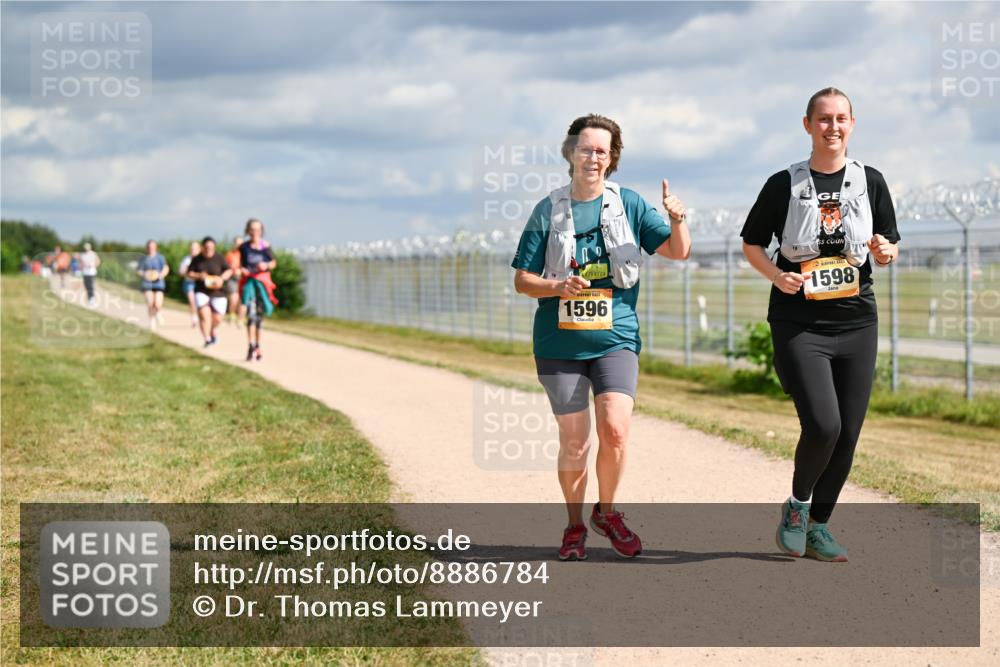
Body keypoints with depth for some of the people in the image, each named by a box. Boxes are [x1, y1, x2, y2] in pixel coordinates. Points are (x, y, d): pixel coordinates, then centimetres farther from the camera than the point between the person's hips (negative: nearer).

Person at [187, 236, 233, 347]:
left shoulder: (219, 258, -5)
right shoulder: (196, 259, 1)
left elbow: (229, 271, -1)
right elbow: (189, 273, 6)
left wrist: (222, 277, -21)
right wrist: (199, 276, -14)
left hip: (217, 292, 0)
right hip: (201, 292, 0)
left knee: (217, 318, 4)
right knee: (204, 315, -17)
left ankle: (212, 332, 37)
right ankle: (207, 339, -12)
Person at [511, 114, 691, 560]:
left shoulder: (628, 204, 4)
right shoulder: (549, 211, 2)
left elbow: (678, 252, 0)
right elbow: (522, 281, 3)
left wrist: (677, 221, -21)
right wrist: (558, 287, -17)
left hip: (615, 339, 0)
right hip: (560, 343, 0)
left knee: (615, 430, -16)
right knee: (574, 443, 3)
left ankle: (606, 511, 10)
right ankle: (575, 525, 24)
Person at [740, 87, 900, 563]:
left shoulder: (870, 182, 7)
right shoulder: (785, 184, 0)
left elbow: (889, 247, 14)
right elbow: (751, 243, 9)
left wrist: (886, 252, -10)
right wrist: (775, 274, -10)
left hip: (856, 323, 3)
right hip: (799, 324, -3)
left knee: (847, 435, 2)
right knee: (822, 425, -18)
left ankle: (818, 526, 19)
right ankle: (796, 506, 9)